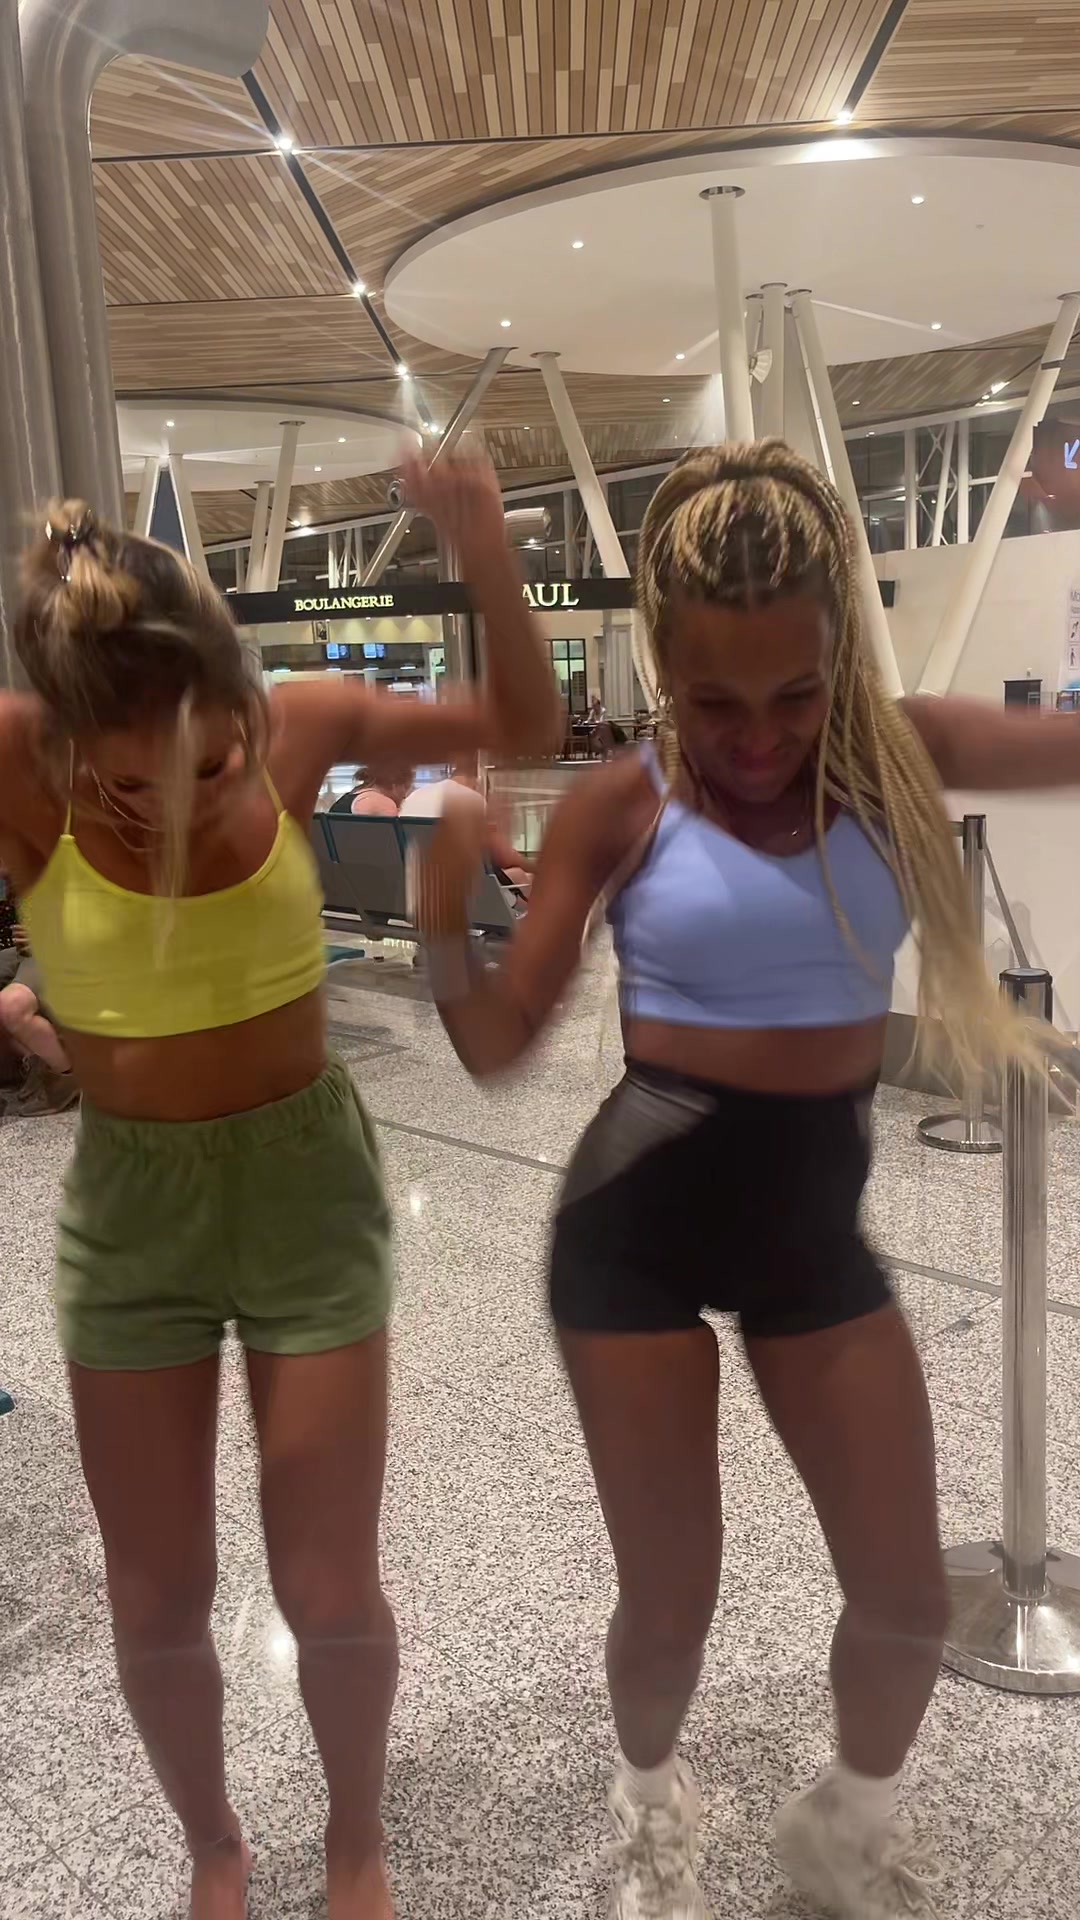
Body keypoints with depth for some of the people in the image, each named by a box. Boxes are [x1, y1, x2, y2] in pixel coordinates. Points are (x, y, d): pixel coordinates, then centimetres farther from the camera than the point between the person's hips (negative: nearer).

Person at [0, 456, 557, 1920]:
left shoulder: (299, 727, -15)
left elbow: (525, 727, -5)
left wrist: (486, 555, -19)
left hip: (308, 1181, 0)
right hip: (126, 1205, 1)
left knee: (329, 1592, 10)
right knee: (157, 1605, 15)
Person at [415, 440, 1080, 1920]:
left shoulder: (896, 753, -4)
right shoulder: (619, 810, -10)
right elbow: (498, 1045, -7)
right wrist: (444, 930, -27)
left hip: (815, 1214, 3)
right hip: (644, 1217, -3)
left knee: (908, 1599, 14)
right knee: (671, 1603, 12)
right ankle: (651, 1798, 48)